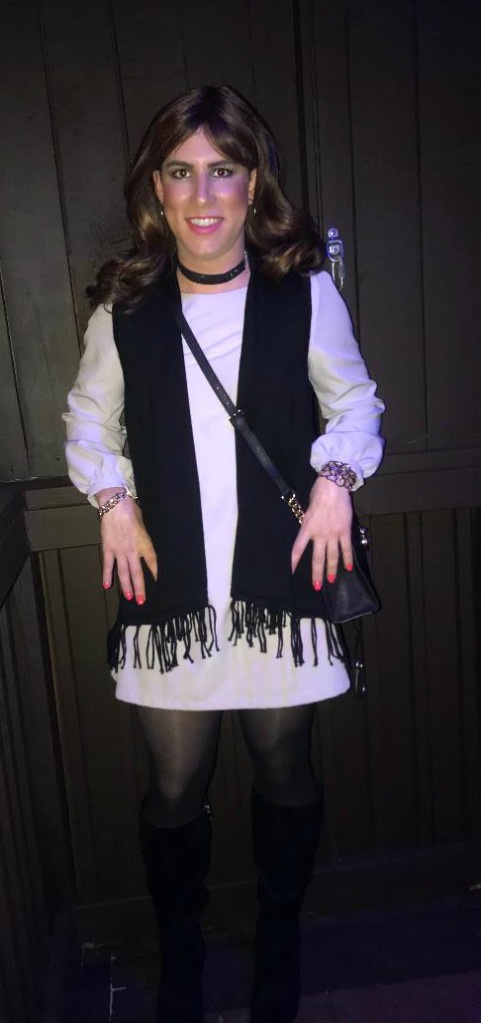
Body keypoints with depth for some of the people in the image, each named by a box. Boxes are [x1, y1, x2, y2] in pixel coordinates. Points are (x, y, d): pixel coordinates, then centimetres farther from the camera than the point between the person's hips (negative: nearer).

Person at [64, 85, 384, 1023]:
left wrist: (336, 476, -11)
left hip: (280, 585, 0)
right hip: (170, 592, 1)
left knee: (285, 778, 16)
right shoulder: (125, 308, 1)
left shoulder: (305, 295, -3)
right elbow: (89, 418, 13)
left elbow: (353, 403, 7)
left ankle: (278, 946, 45)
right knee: (174, 792, 13)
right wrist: (112, 499, -2)